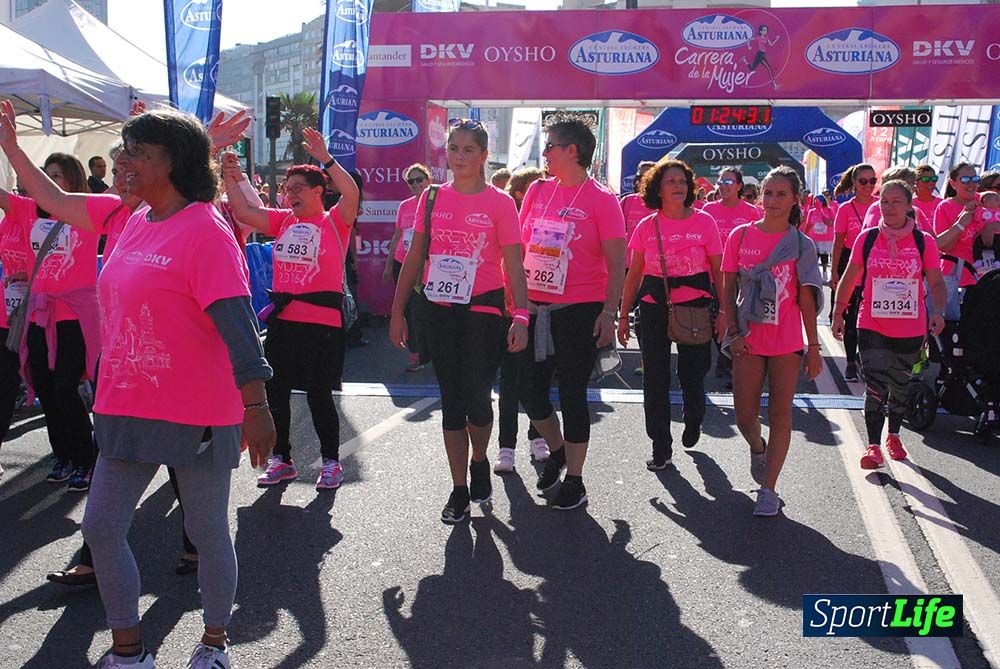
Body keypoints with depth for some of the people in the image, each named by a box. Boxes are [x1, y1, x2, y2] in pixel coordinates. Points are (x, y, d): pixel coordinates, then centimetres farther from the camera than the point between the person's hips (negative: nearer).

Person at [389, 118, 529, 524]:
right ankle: (459, 490, 17)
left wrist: (521, 316, -15)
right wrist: (398, 312, 7)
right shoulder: (432, 198, 7)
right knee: (451, 400, 7)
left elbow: (513, 266, -4)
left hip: (483, 311, -3)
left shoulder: (499, 203, -2)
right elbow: (414, 259, 10)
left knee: (476, 399, -3)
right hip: (440, 311, 3)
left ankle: (479, 462, 29)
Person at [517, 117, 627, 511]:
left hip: (580, 311, -5)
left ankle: (574, 480, 18)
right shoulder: (538, 191, 9)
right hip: (535, 308, 5)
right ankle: (557, 451, 37)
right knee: (530, 390, 10)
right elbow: (520, 246, 15)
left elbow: (617, 263, -8)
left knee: (572, 395, 2)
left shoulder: (601, 199, -7)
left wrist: (609, 312, -16)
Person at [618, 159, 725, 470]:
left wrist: (723, 310, -1)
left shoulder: (704, 222, -1)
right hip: (654, 307, 1)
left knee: (692, 374, 5)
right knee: (655, 379, 2)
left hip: (695, 305, -1)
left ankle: (693, 423, 39)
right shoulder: (646, 226, 2)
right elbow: (634, 274, 7)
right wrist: (623, 315, 6)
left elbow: (719, 270, 3)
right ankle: (660, 447, 16)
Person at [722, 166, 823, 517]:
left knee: (780, 412, 3)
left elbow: (806, 298, 1)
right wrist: (734, 332, -5)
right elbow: (728, 288, 3)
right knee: (745, 415, 2)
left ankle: (768, 489, 11)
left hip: (787, 340, -1)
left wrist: (813, 346, -1)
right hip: (748, 339, 1)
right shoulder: (741, 235, 2)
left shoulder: (801, 244, 0)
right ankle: (758, 448, 37)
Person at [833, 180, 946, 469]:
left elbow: (937, 284, -2)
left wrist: (938, 311, -19)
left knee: (900, 385, 16)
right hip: (872, 326, -1)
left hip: (910, 329, 1)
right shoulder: (867, 238, -1)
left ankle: (893, 436, 37)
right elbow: (849, 279, 6)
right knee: (875, 386, -9)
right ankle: (873, 446, -1)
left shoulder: (924, 241, -2)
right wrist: (838, 314, 3)